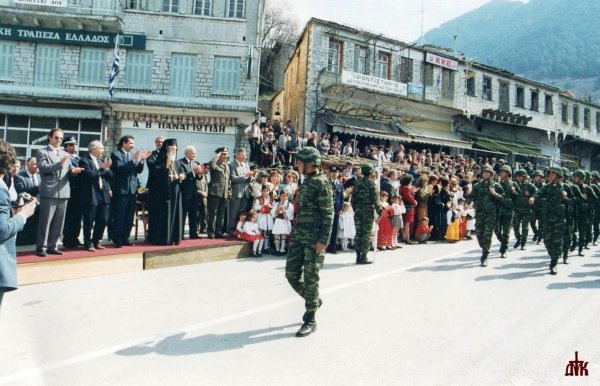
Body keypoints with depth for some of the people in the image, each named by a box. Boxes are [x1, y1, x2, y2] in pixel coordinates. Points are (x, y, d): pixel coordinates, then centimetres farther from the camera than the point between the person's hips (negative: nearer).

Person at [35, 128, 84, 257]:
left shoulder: (65, 154, 18)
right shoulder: (42, 152, 0)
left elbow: (69, 170, 12)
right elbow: (43, 168, -15)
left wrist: (74, 170, -11)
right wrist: (59, 164, -27)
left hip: (63, 192, 6)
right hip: (49, 193, -6)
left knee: (58, 222, 10)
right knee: (45, 221, -1)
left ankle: (52, 246, 19)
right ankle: (41, 247, 8)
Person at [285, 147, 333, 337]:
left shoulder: (322, 184, -12)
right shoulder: (306, 181, 15)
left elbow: (328, 214, -15)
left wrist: (323, 240, -20)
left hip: (314, 237, -8)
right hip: (299, 235, 9)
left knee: (310, 278, -2)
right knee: (292, 273, 9)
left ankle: (311, 321, 11)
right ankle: (314, 301, 32)